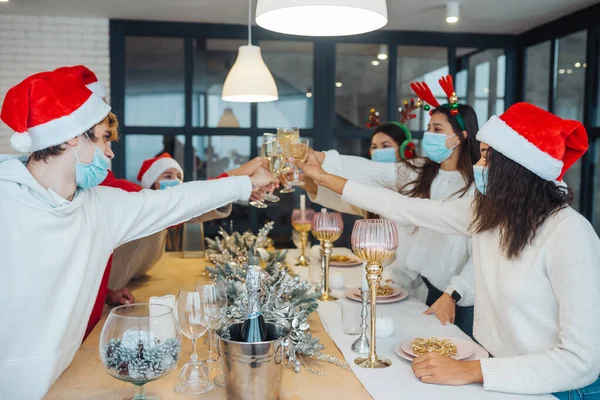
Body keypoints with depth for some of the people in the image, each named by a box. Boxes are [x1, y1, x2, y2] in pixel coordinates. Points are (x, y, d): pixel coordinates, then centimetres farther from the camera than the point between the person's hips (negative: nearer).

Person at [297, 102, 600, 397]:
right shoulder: (485, 211, -3)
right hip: (497, 369, 5)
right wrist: (324, 178, 7)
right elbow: (405, 208, 4)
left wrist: (468, 371, -27)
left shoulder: (569, 234, -23)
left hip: (552, 387, -5)